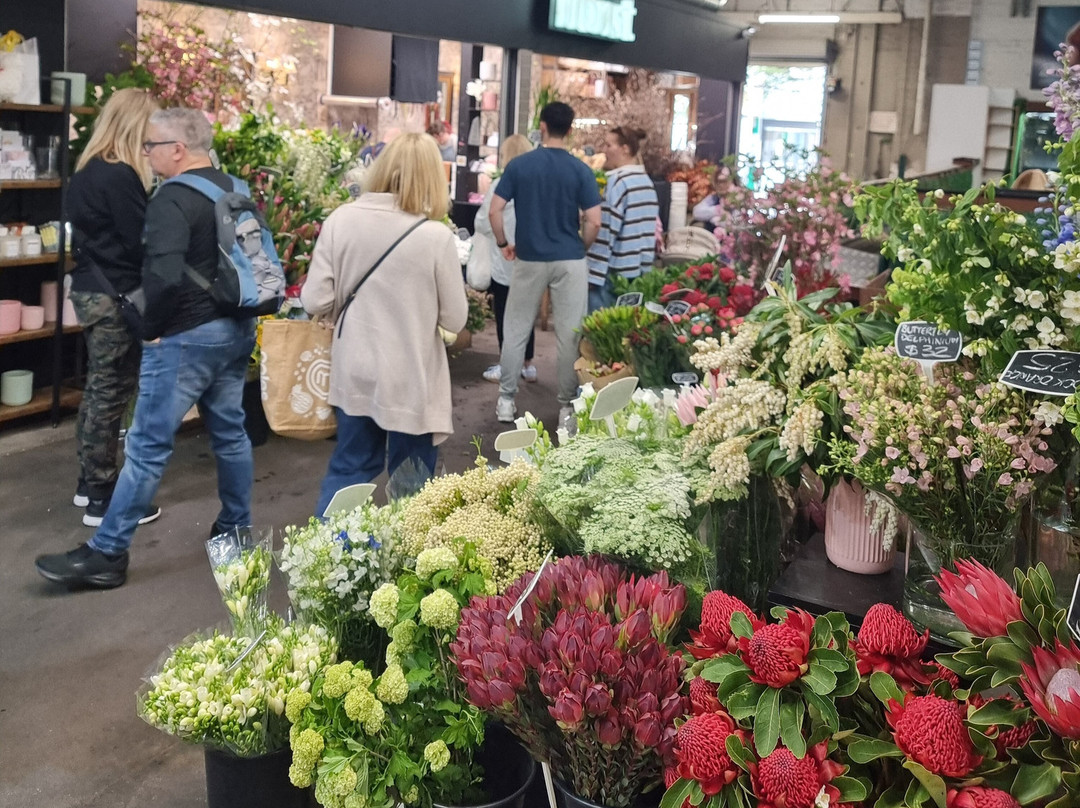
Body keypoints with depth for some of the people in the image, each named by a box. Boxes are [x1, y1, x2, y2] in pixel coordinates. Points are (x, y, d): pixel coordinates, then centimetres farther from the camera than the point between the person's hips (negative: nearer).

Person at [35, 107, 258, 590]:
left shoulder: (172, 199, -16)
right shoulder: (234, 189, 10)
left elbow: (165, 276, -28)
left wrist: (152, 328, -14)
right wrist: (234, 310, 18)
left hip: (187, 336, -8)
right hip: (236, 328, 8)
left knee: (148, 445, -3)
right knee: (229, 431, 17)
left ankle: (106, 554, 3)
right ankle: (237, 530, 27)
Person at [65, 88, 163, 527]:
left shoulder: (89, 170, 10)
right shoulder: (120, 177, -20)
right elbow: (141, 245, -18)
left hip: (92, 290, 10)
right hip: (113, 297, -10)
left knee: (98, 390, 18)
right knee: (110, 395, -2)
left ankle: (90, 482, 29)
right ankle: (102, 499, 7)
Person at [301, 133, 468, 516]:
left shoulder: (341, 220, -8)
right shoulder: (436, 236, -15)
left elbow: (315, 302, -6)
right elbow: (455, 319, -7)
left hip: (354, 374, 3)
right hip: (412, 380, -3)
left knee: (348, 470, 20)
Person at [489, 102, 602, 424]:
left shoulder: (519, 165, -3)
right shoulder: (580, 170, -4)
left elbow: (495, 211, -6)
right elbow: (594, 221, -9)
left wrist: (503, 244, 9)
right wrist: (580, 249, 9)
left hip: (529, 260, 1)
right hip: (569, 261, -1)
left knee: (516, 330, 12)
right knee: (569, 335, 6)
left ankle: (506, 400, 15)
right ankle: (568, 405, 11)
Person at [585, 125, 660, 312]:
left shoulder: (618, 181, -12)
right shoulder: (647, 181, 12)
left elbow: (607, 231, -15)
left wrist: (594, 272, -14)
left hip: (615, 270, -8)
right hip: (641, 269, 8)